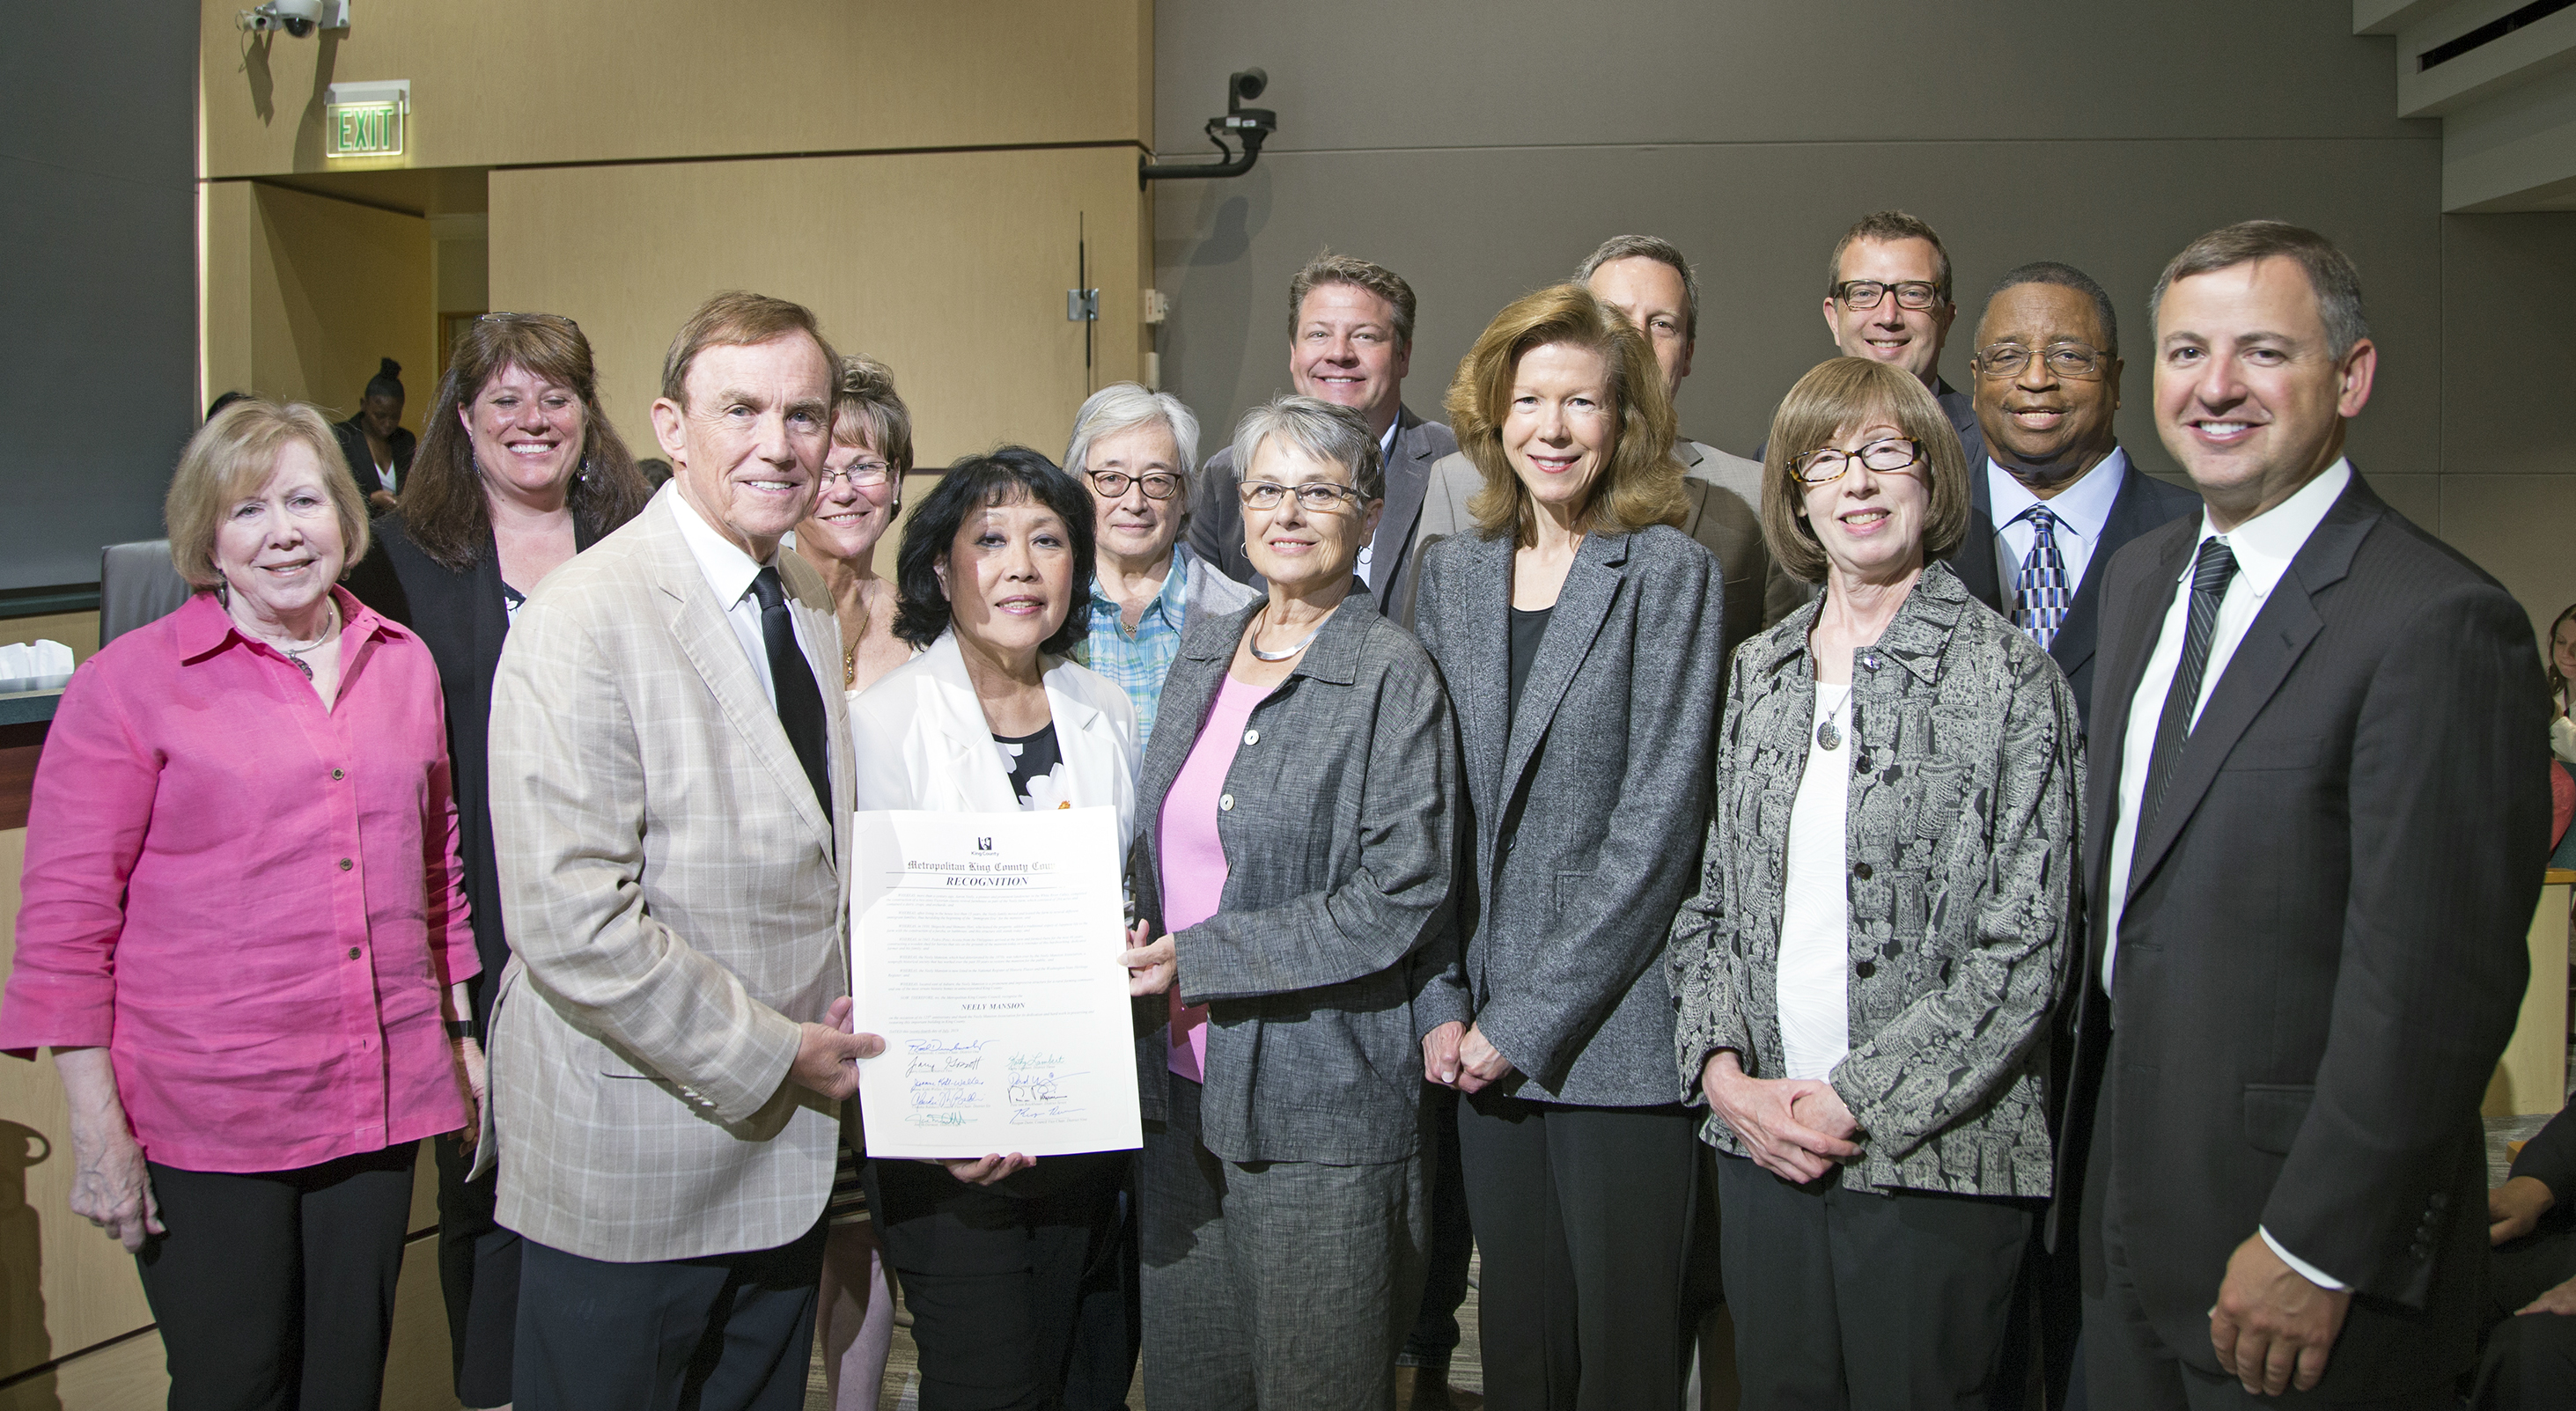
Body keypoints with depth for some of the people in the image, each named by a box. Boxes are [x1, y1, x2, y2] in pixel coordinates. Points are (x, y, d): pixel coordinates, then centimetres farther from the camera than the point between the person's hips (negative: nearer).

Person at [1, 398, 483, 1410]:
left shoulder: (405, 664, 8)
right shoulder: (132, 681, -5)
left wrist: (463, 1036, 17)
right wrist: (98, 1132, -8)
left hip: (380, 1099, 4)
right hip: (206, 1119, -4)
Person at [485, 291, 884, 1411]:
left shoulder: (807, 604, 8)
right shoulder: (584, 622, -18)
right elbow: (573, 923, -24)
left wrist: (832, 1030, 3)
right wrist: (771, 1054, -17)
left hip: (784, 1145, 7)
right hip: (630, 1164, -7)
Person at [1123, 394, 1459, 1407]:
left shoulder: (1391, 674, -9)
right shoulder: (1203, 647, 12)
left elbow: (1401, 897, -16)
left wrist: (1200, 960, -17)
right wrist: (1135, 955, 1)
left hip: (1321, 1103, -6)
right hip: (1185, 1087, 6)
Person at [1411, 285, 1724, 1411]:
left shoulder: (1669, 573, -6)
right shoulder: (1453, 571, 9)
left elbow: (1657, 818, -12)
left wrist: (1531, 1015, -13)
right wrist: (1444, 1001, 0)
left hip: (1614, 1025, -4)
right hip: (1485, 1034, 4)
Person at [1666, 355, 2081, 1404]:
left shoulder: (2011, 676, -5)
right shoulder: (1759, 671, 10)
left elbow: (2027, 943, -9)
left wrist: (1858, 1101, -13)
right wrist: (1722, 1070, -4)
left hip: (1936, 1154, -4)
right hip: (1758, 1146, 4)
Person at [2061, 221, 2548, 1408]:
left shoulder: (2440, 624, -18)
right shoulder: (2142, 575, 8)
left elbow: (2436, 986, -21)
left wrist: (2312, 1251, -19)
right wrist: (2088, 1127, 11)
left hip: (2309, 1243, -7)